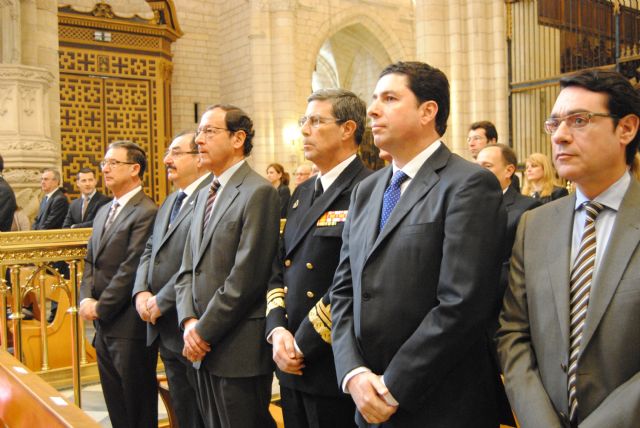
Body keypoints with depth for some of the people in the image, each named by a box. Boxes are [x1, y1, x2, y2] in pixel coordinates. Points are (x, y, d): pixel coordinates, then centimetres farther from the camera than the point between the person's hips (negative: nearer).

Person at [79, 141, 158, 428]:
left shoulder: (146, 213, -15)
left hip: (128, 326, -8)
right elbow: (90, 261, 14)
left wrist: (100, 307, -13)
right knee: (115, 403, 19)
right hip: (103, 324, 9)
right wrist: (86, 299, -1)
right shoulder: (104, 211, 14)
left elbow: (131, 269, -19)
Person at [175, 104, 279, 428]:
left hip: (239, 350, -8)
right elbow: (188, 269, 12)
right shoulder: (204, 195, 14)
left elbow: (246, 277, -19)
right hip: (204, 349, 8)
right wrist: (189, 322, -2)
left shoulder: (258, 192, -13)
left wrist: (204, 330, -13)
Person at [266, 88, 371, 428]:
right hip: (291, 364, 7)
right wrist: (277, 330, -4)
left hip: (335, 367, -7)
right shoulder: (302, 193, 13)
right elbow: (279, 268, 11)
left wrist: (304, 345, -15)